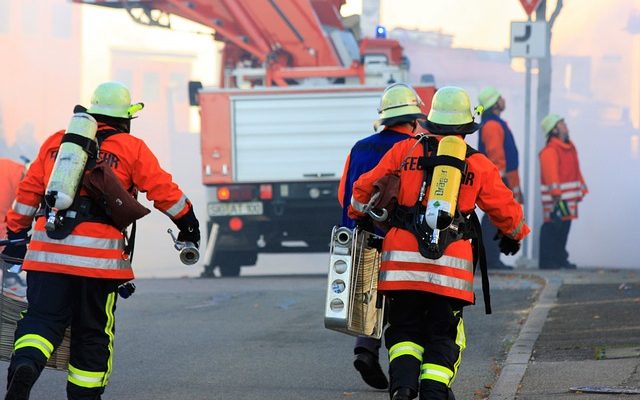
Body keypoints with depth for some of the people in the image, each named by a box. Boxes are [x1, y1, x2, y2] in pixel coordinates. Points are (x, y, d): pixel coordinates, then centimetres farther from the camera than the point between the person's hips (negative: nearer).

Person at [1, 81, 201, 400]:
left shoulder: (55, 142, 16)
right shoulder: (131, 149, 6)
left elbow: (28, 191, 19)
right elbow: (164, 191, 8)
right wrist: (188, 225, 22)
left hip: (48, 249, 2)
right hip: (99, 253, -2)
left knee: (43, 318, 0)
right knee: (93, 332, 10)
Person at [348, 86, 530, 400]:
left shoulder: (405, 150, 5)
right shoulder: (479, 165, 6)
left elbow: (365, 188, 12)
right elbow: (505, 208, 17)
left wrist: (359, 216, 33)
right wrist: (514, 234, 38)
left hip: (403, 259, 0)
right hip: (451, 265, 0)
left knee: (405, 328, 9)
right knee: (443, 336, 8)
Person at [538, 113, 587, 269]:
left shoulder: (570, 147, 18)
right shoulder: (549, 151, -13)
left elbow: (576, 171, 23)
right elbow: (550, 174, -20)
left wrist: (582, 189, 21)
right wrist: (556, 194, -26)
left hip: (569, 197, 9)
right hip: (556, 197, -9)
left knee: (565, 226, 13)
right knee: (553, 226, -9)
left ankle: (560, 258, 21)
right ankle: (547, 261, -7)